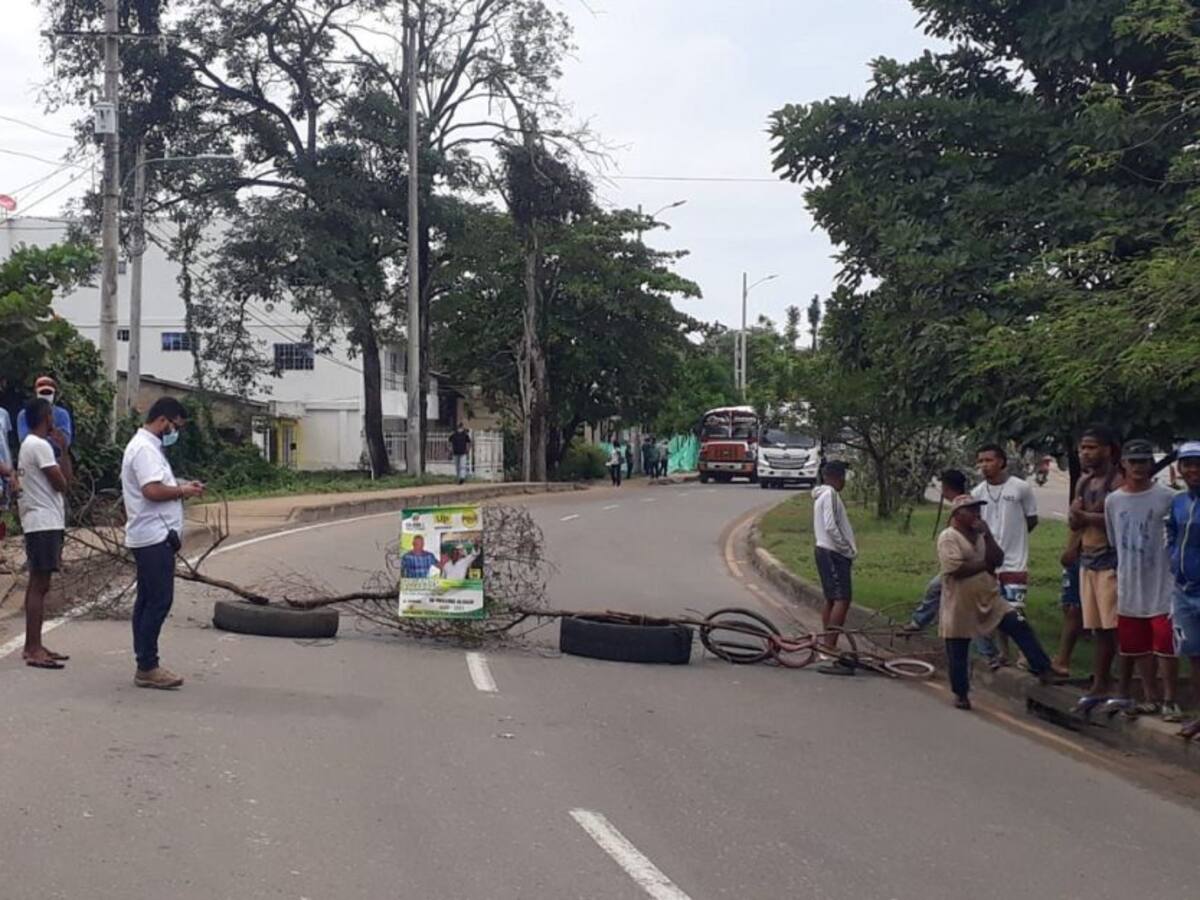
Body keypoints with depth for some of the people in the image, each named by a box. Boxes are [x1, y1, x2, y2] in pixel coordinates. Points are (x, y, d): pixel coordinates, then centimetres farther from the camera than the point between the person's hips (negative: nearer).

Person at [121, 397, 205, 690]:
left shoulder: (147, 446, 18)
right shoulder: (145, 448, -15)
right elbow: (152, 490, -25)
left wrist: (180, 486, 9)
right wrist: (183, 491, -12)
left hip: (150, 537, 11)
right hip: (155, 537, -11)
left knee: (148, 601, 12)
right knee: (159, 601, -8)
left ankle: (145, 665, 16)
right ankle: (147, 667, -4)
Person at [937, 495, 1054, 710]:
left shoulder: (981, 535, 10)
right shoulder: (948, 537, -13)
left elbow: (998, 560, -2)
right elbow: (956, 569, -26)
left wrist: (987, 535, -12)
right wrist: (985, 565, -12)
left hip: (990, 600, 6)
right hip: (960, 606, -5)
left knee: (1020, 626, -8)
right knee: (958, 652, 5)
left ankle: (1042, 669, -1)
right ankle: (961, 694, 20)